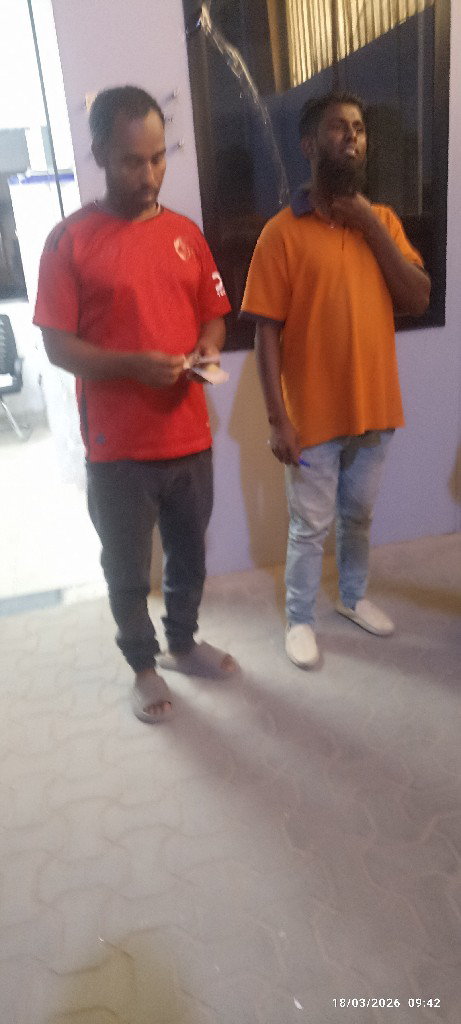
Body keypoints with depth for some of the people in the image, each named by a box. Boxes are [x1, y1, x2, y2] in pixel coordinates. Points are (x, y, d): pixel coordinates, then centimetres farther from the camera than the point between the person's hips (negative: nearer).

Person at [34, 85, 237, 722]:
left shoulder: (186, 232, 7)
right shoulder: (69, 239, -6)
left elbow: (215, 313, 14)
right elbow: (58, 346, -8)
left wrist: (209, 347, -9)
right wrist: (135, 365, -23)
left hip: (189, 435, 4)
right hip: (117, 446, -4)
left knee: (190, 555, 19)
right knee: (128, 569, 12)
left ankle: (184, 643, 43)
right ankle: (144, 665, 35)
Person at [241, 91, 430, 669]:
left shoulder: (382, 220, 6)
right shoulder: (283, 232, -9)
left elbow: (418, 300, -4)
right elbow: (267, 333, -11)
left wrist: (371, 225, -10)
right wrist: (278, 419, -16)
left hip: (375, 407, 5)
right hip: (313, 416, -4)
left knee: (359, 515, 20)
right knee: (310, 527, 9)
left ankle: (354, 597, 43)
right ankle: (299, 619, 29)